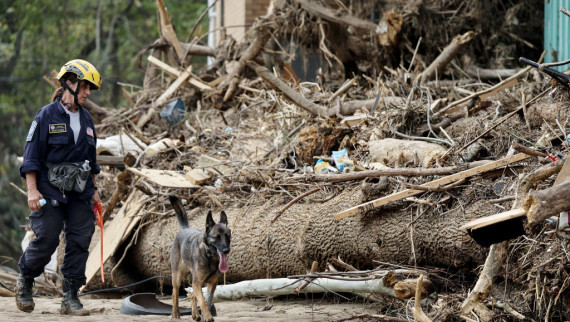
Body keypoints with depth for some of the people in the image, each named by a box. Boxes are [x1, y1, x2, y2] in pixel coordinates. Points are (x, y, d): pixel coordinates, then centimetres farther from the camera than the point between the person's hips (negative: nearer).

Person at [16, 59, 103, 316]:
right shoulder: (47, 116, -5)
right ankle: (25, 280, 19)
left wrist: (94, 190, 18)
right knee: (46, 239, -8)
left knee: (79, 242, -2)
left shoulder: (86, 120, 13)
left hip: (80, 193, 5)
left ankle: (70, 298, 3)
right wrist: (32, 190, -14)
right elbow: (32, 155, -7)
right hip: (50, 191, -5)